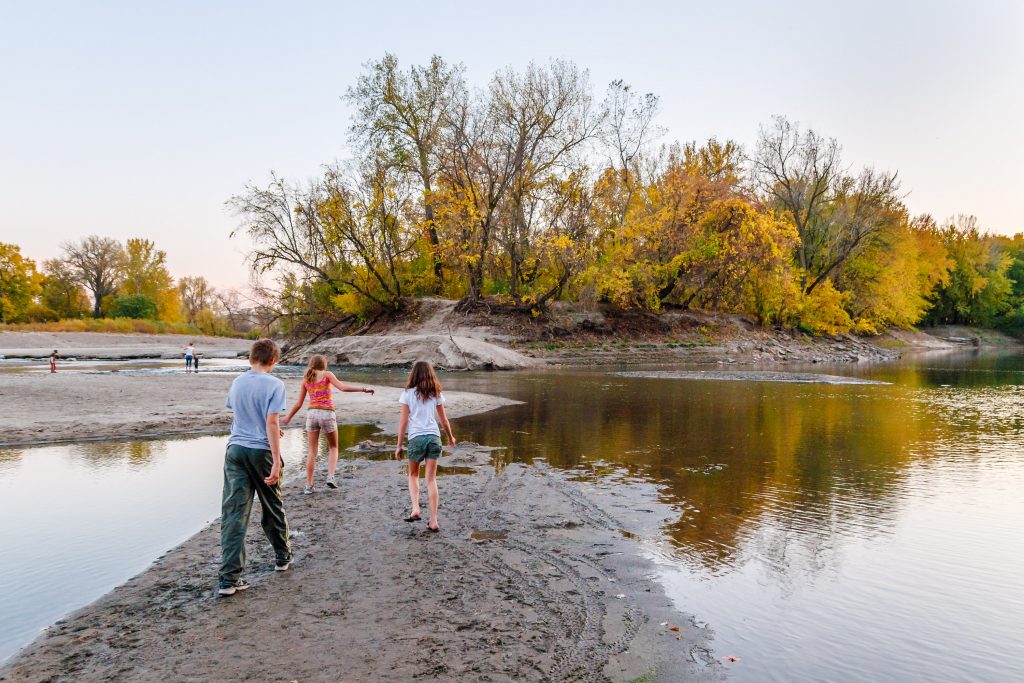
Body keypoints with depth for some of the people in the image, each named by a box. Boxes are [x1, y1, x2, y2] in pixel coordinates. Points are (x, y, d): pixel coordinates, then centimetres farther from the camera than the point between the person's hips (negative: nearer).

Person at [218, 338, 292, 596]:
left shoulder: (237, 382, 8)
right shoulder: (274, 384, -10)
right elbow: (271, 423, -17)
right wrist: (276, 462, -17)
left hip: (235, 449, 4)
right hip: (262, 451, -3)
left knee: (233, 512, -1)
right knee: (273, 506, 16)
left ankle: (229, 578, -6)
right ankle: (283, 556, 35)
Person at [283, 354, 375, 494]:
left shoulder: (306, 379, 12)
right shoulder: (327, 374, 1)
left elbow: (299, 403, 13)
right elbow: (342, 387, -13)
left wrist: (289, 417, 27)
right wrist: (363, 389, -12)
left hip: (312, 413, 3)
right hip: (327, 414, -3)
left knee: (312, 451, 10)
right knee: (333, 448, 16)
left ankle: (308, 485, 9)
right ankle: (330, 477, -2)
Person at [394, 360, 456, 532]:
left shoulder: (408, 394, -1)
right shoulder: (436, 394, 6)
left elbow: (403, 422, -2)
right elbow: (444, 420, 11)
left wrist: (399, 445, 4)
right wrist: (451, 437, 28)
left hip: (416, 438, -2)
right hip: (434, 437, 2)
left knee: (413, 475, 20)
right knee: (431, 479, 5)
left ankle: (415, 510, 4)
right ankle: (433, 521, 3)